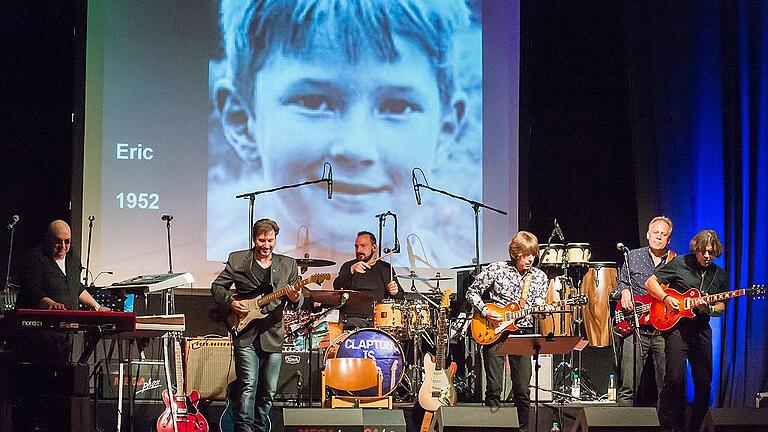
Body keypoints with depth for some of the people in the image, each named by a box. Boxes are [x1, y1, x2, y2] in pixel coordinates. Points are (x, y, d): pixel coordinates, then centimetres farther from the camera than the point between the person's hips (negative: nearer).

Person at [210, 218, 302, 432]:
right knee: (248, 385, -14)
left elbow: (298, 297, 9)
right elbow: (217, 287, 10)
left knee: (268, 392, 6)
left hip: (273, 335, 3)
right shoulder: (237, 260, 4)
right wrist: (230, 302, -8)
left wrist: (296, 298, -14)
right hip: (245, 334, -3)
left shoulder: (288, 265, 9)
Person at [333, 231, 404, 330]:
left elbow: (401, 299, 16)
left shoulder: (385, 268, 15)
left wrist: (395, 292, -8)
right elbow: (337, 287, -10)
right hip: (354, 317, -2)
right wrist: (351, 271, -26)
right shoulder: (348, 266, 10)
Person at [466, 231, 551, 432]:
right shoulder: (497, 269, -3)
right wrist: (486, 312, -11)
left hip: (522, 334, 2)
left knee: (522, 391, 2)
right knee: (494, 388, -3)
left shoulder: (539, 277, 6)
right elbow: (472, 292, 2)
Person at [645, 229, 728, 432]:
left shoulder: (720, 275, 11)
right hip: (676, 326, -4)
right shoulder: (679, 263, -1)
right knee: (675, 378, -14)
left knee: (704, 383, 3)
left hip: (701, 330, 5)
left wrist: (708, 309, -9)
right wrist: (666, 299, -13)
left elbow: (720, 307, 14)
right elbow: (650, 282, 2)